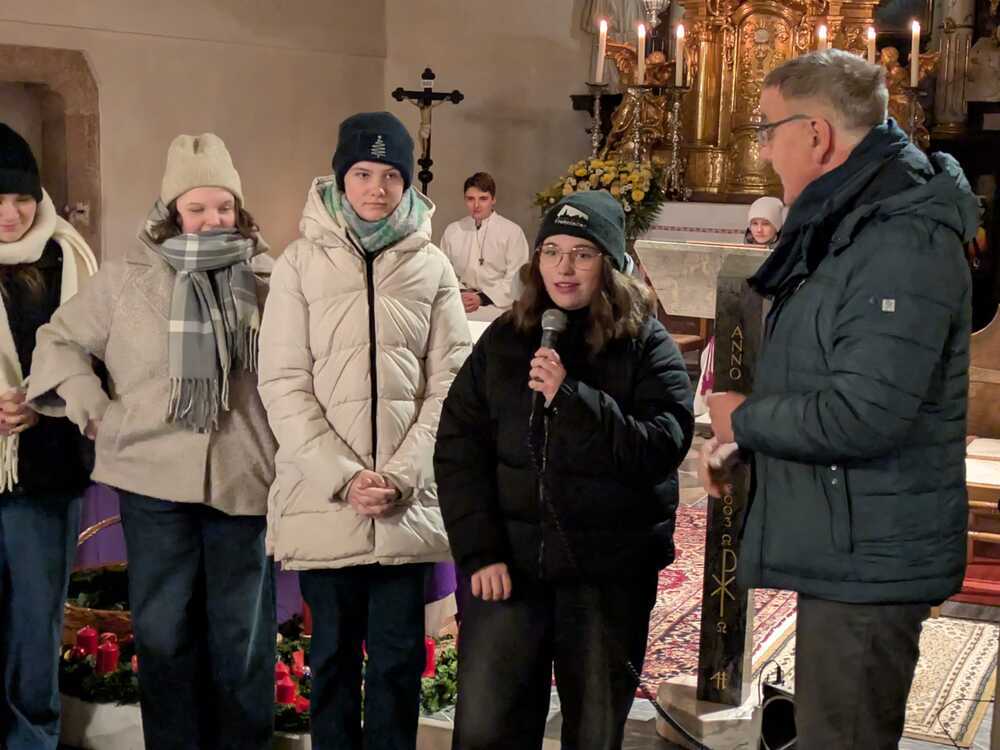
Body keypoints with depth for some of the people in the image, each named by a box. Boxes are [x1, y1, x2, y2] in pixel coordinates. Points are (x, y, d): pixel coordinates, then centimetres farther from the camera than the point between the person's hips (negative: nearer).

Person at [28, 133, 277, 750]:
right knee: (165, 631, 9)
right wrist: (94, 410, 0)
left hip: (245, 478, 1)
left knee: (244, 634, 10)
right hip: (155, 478, 0)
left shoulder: (264, 280, 4)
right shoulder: (126, 279, 2)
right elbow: (60, 341, 11)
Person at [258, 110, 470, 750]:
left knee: (399, 656, 5)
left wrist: (402, 475, -9)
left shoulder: (432, 266, 7)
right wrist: (344, 477, -12)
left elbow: (450, 383, 3)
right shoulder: (302, 264, 2)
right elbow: (284, 384, -3)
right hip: (323, 499, -1)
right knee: (334, 654, 10)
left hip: (409, 503, 1)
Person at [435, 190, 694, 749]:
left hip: (612, 571, -1)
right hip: (509, 563, 2)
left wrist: (571, 398, -22)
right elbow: (459, 448, 2)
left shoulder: (647, 345, 0)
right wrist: (479, 552, -9)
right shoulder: (504, 339, 7)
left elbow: (661, 448, -13)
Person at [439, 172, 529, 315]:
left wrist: (482, 298, -14)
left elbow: (515, 280, -4)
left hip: (496, 309, -2)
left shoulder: (512, 232, 2)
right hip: (458, 308, 2)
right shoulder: (452, 231, 15)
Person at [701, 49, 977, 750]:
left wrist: (742, 419, -12)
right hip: (841, 547, 11)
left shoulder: (905, 243, -21)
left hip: (868, 560, -11)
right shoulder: (846, 227, 13)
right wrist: (740, 439, 7)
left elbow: (862, 417, -29)